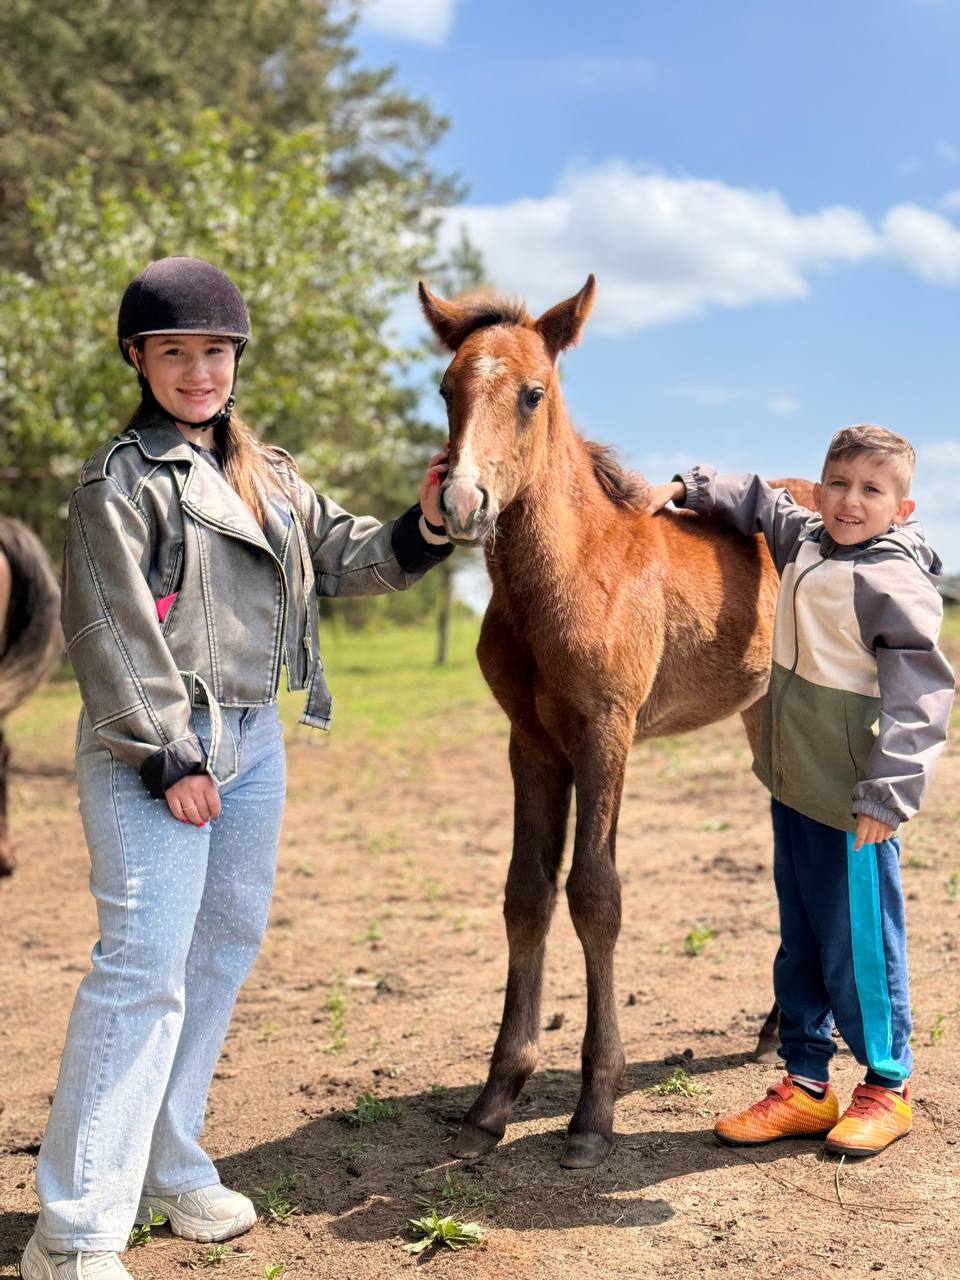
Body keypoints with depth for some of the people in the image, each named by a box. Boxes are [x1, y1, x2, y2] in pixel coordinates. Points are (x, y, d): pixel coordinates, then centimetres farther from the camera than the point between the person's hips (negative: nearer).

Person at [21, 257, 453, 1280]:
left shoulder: (271, 477, 15)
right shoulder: (123, 478, -6)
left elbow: (341, 560, 16)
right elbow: (113, 634, -11)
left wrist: (420, 532, -2)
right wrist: (166, 757, -15)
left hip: (254, 739, 8)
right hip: (155, 745, -8)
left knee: (227, 946, 13)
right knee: (144, 965, -12)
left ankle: (169, 1166, 28)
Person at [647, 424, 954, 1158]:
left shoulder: (894, 580, -16)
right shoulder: (803, 539, 7)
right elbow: (759, 500, 28)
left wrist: (887, 793, -26)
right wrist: (688, 488, 18)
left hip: (852, 801, -8)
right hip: (794, 784, 8)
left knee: (857, 942, 3)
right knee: (800, 940, 15)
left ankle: (887, 1087, 23)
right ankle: (806, 1085, 27)